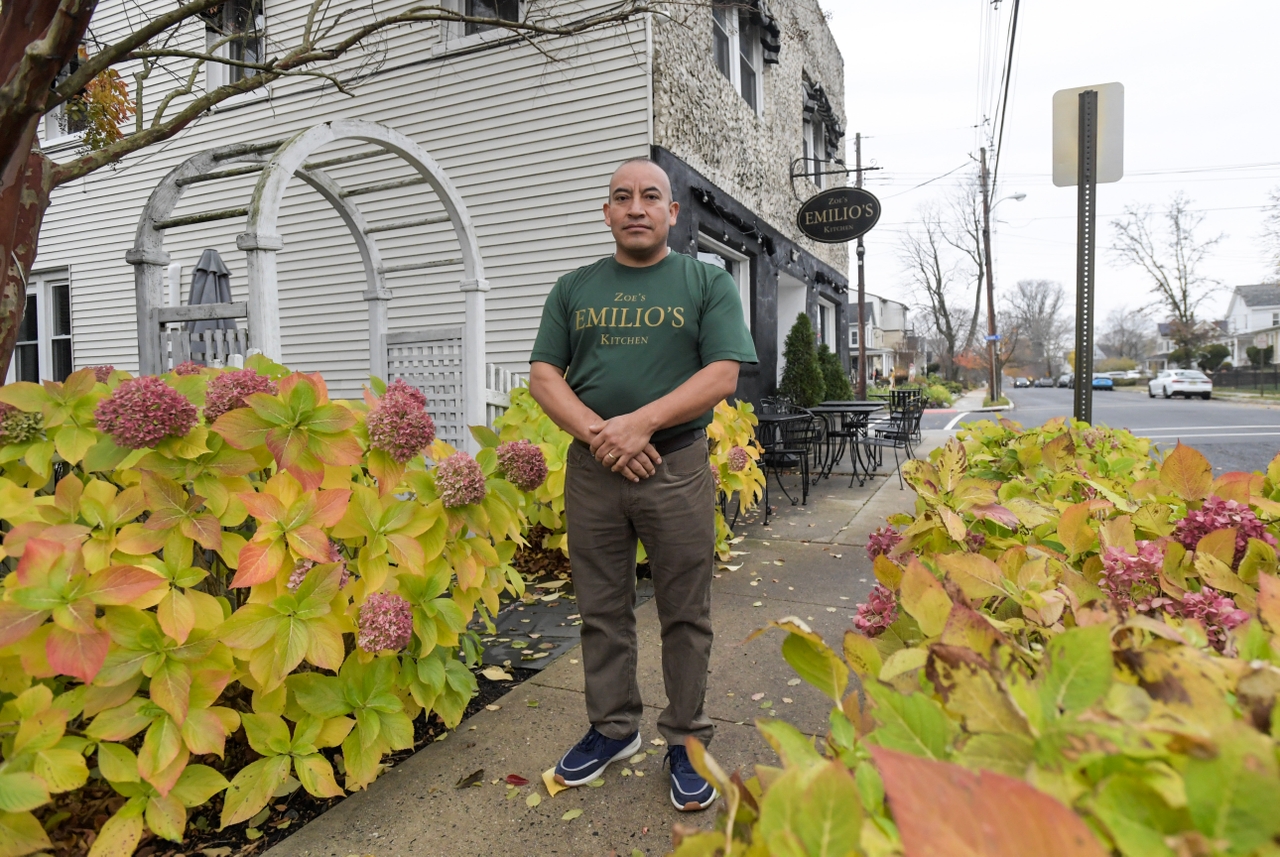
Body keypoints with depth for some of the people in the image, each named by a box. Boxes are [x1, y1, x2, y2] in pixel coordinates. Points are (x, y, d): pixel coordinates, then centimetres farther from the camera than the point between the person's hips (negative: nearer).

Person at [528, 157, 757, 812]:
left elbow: (723, 375, -5)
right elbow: (543, 376, 7)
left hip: (677, 467, -2)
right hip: (591, 467, 3)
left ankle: (686, 741, 23)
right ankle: (613, 728, 30)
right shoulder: (574, 288, 13)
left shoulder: (708, 283, 5)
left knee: (684, 615, 6)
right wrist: (595, 432, -11)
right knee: (601, 611, 12)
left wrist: (640, 422, -16)